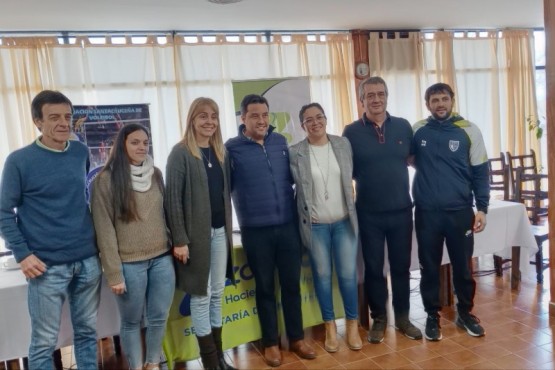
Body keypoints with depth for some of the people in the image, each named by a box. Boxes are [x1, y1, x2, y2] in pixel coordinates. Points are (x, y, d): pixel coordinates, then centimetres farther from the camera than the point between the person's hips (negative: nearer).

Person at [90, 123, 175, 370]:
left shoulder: (156, 174, 7)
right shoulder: (105, 179, -9)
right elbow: (104, 229, -10)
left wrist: (174, 245, 11)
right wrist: (114, 273, -11)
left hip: (162, 259, 5)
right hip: (129, 264, -4)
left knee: (159, 319, 13)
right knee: (131, 322, 11)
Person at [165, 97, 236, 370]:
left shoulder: (221, 152, 10)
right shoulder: (180, 153, -8)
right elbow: (173, 198, -12)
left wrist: (228, 227, 12)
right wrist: (179, 240, -16)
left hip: (220, 231, 6)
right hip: (196, 233, -6)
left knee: (217, 293, 13)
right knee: (201, 295, 4)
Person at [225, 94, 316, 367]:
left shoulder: (280, 142, 5)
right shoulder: (232, 149, -6)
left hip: (288, 225, 3)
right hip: (255, 231, -3)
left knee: (292, 283, 12)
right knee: (265, 287, 11)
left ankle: (296, 338, 29)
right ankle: (271, 342, 27)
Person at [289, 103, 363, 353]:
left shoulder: (343, 144, 1)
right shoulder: (295, 153, -6)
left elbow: (351, 175, 11)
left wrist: (352, 206, 9)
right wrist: (303, 217, -5)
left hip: (344, 222, 2)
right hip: (315, 225, -1)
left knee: (348, 274, 6)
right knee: (322, 275, 9)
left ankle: (353, 325, 25)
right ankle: (330, 327, 26)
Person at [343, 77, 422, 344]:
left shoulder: (403, 127, 3)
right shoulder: (352, 132, -3)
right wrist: (367, 177, -10)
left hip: (401, 210, 2)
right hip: (369, 214, -2)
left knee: (401, 266, 12)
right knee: (373, 268, 9)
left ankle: (403, 317, 28)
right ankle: (379, 318, 26)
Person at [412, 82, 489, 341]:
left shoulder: (469, 130, -2)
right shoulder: (417, 131, 1)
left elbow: (480, 172, -1)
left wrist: (482, 208, -6)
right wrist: (426, 170, -3)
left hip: (460, 211, 0)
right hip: (426, 213, 1)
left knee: (463, 266, 11)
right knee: (429, 268, 9)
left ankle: (465, 312, 31)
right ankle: (432, 316, 25)